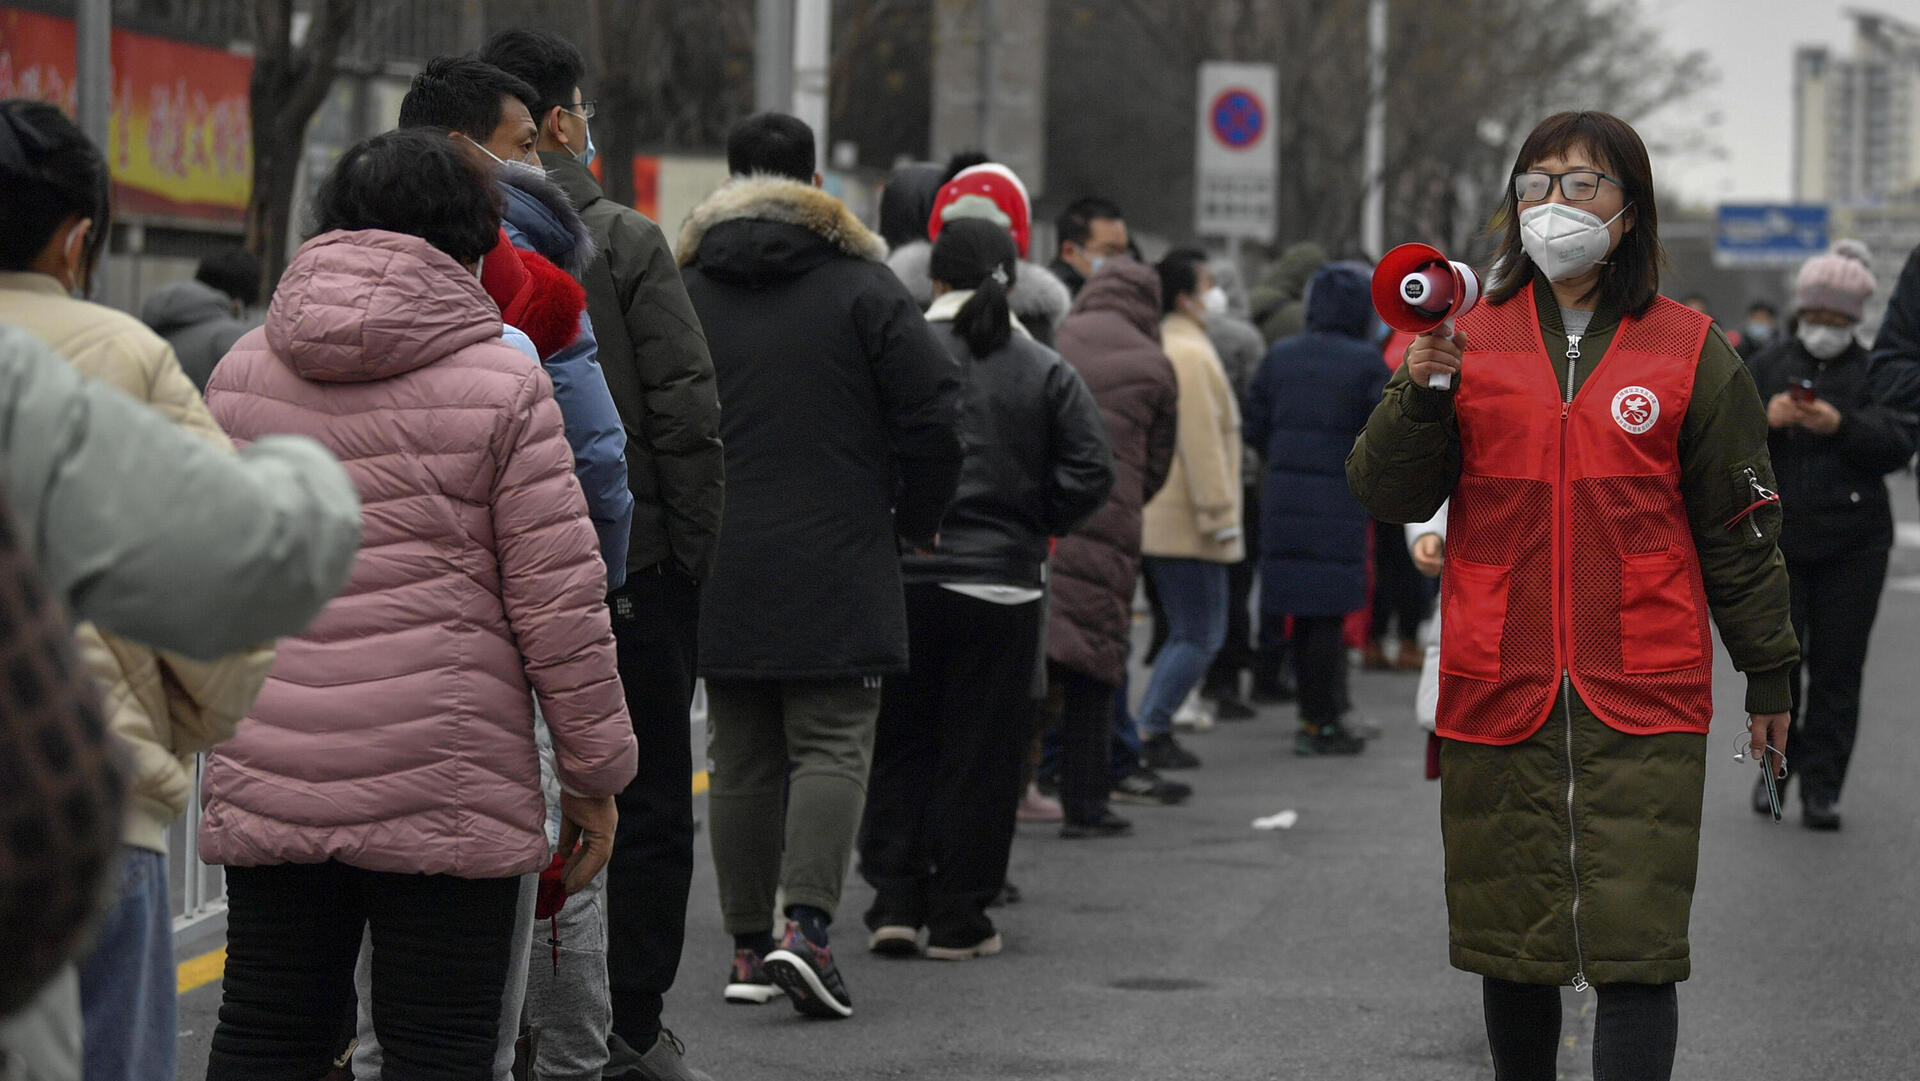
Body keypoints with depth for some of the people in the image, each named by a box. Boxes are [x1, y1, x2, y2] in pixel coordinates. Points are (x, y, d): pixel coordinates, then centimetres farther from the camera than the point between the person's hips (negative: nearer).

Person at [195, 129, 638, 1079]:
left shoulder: (242, 372, 8)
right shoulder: (501, 385, -6)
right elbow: (558, 600, -6)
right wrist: (595, 775, 3)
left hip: (266, 778, 4)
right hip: (442, 786, -4)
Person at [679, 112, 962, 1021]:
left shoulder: (682, 292, 6)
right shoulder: (864, 287, -3)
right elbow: (932, 415, -6)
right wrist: (916, 519, 9)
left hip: (719, 571, 3)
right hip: (837, 570, -3)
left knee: (741, 759, 9)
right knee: (831, 746, -1)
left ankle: (749, 945, 10)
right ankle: (806, 923, -18)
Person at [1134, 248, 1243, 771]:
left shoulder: (1158, 349, 17)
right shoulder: (1191, 355, -16)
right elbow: (1201, 443, -20)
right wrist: (1220, 517, -18)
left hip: (1155, 516, 10)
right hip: (1184, 524, -10)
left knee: (1188, 633, 15)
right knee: (1200, 636, -5)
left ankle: (1152, 729, 13)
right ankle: (1149, 732, -6)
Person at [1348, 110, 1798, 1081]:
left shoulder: (1688, 350, 4)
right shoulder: (1469, 340, 8)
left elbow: (1739, 528, 10)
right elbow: (1387, 495, 3)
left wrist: (1768, 673, 13)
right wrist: (1419, 393, -14)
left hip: (1642, 700, -2)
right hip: (1497, 690, 2)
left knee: (1635, 943, -9)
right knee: (1511, 939, 9)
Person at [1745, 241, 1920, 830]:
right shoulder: (1765, 367, 11)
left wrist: (1841, 425, -23)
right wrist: (1764, 418, -14)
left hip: (1853, 543, -1)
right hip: (1775, 535, 1)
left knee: (1837, 667, -2)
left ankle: (1823, 786, 3)